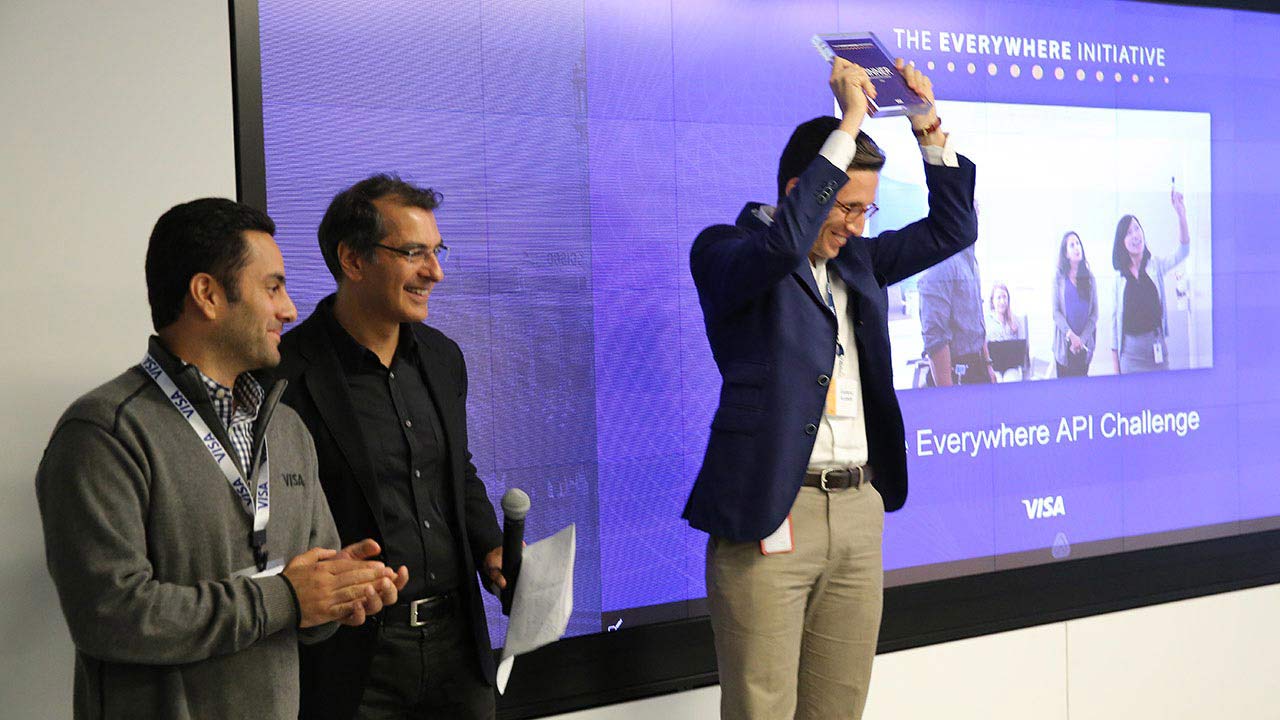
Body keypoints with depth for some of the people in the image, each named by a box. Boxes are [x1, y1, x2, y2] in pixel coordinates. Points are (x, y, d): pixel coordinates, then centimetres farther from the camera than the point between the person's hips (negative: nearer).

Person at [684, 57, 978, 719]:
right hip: (770, 516, -6)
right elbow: (783, 243, -25)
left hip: (859, 511, 7)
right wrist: (849, 124, -20)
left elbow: (952, 229, 22)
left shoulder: (856, 259, 17)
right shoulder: (722, 250, -4)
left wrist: (929, 126, 10)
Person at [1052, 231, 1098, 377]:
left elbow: (1094, 312, 5)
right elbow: (1056, 311, -2)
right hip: (1064, 341, -2)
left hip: (1084, 342, 2)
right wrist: (1070, 335, -14)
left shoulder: (1089, 277, 9)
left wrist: (1082, 338, -7)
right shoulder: (1059, 277, 3)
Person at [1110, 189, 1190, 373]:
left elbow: (1182, 252, -12)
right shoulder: (1120, 276, 5)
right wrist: (1115, 364, 4)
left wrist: (1181, 215, -27)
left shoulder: (1156, 266, 5)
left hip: (1155, 343, 0)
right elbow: (1115, 316, 7)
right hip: (1129, 347, 0)